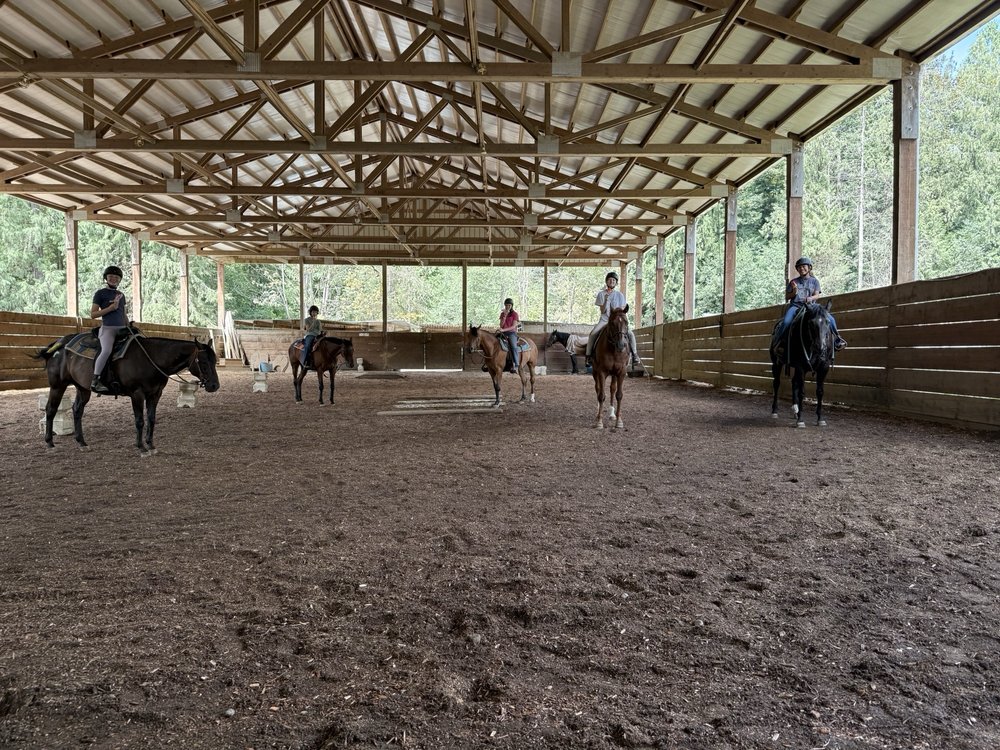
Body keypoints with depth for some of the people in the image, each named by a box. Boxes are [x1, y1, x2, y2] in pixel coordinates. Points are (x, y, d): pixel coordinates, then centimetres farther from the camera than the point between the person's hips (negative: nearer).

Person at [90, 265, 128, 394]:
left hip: (122, 328, 7)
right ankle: (95, 381, -26)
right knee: (106, 351, -31)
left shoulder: (121, 295, 20)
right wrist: (110, 308, -12)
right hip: (107, 328, -7)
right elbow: (93, 314, -2)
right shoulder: (100, 293, 3)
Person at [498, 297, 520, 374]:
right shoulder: (502, 314, 14)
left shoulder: (514, 314, 2)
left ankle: (516, 365, -38)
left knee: (513, 346, -31)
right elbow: (501, 325, 4)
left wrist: (504, 330, -19)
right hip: (503, 333, 5)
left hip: (512, 333, -4)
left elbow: (513, 326, -7)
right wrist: (504, 316, -8)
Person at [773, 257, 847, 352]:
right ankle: (776, 342, -18)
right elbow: (787, 297, 12)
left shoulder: (814, 281, 15)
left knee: (830, 318, -16)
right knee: (786, 322, -33)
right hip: (795, 305, -1)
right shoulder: (794, 282, 14)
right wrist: (794, 292, -9)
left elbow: (817, 295, 3)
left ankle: (837, 340, 1)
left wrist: (810, 298, -21)